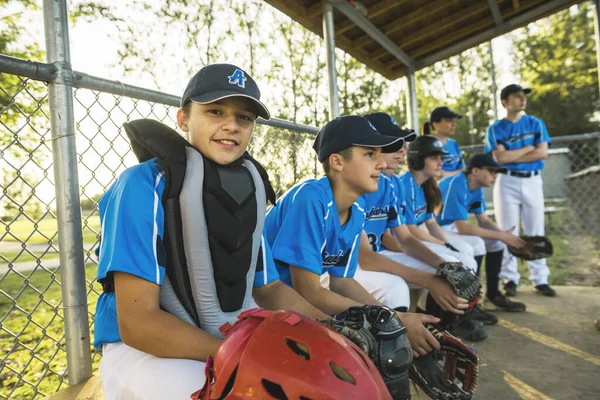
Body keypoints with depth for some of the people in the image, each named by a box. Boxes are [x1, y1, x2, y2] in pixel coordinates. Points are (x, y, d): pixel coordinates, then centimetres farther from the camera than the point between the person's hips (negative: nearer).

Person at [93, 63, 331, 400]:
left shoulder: (249, 191, 2)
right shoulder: (143, 186, -18)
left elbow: (268, 288, 8)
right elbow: (137, 322, -22)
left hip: (230, 336, 6)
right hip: (144, 348, -5)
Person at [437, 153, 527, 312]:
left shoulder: (476, 187, 2)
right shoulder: (456, 185, -27)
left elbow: (483, 220, 6)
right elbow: (463, 228, -29)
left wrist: (504, 234, -13)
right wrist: (500, 235, -23)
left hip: (454, 228, 10)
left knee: (496, 242, 5)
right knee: (476, 243, -28)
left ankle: (493, 293, 14)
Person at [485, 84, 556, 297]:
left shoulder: (536, 123, 9)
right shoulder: (496, 128, 2)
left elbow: (543, 152, -4)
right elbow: (500, 158, -11)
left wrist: (512, 157, -8)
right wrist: (529, 147, -5)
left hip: (533, 181, 2)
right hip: (507, 183, -2)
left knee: (536, 232, 4)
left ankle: (540, 279, 11)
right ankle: (510, 278, 8)